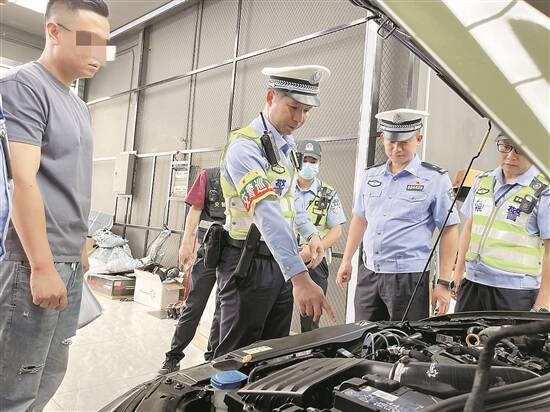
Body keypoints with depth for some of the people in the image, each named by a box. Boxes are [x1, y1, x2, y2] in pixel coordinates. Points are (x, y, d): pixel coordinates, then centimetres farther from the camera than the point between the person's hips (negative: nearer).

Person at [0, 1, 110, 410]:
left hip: (70, 263, 8)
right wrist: (42, 266, -18)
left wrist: (79, 248, 17)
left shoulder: (79, 106, 17)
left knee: (49, 377, 15)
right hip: (35, 263, -8)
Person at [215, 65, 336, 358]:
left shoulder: (287, 144, 10)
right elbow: (267, 213, -33)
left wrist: (311, 233, 8)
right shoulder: (245, 146, -20)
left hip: (280, 263, 9)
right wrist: (299, 277, -41)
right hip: (249, 264, -8)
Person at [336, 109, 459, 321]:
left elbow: (449, 231, -5)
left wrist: (444, 283, -8)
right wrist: (346, 260, 18)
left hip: (408, 278, -4)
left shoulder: (435, 179, -4)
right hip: (368, 274, 5)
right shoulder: (371, 175, 11)